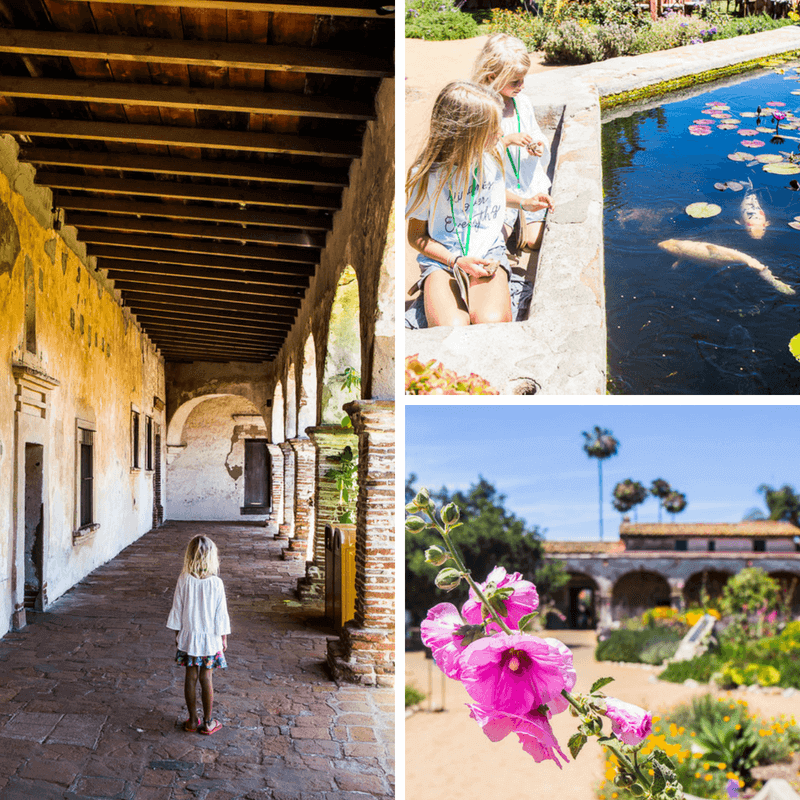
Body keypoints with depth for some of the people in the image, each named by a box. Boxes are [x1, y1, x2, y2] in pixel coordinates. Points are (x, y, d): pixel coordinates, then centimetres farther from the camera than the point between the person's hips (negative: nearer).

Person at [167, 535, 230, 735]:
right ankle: (208, 722, 17)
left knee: (191, 677, 12)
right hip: (210, 638, -1)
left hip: (188, 636, 1)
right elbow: (221, 613, -8)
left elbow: (177, 609, -3)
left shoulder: (183, 580, -11)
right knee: (206, 678, 8)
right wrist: (224, 637, 5)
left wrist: (177, 633, 11)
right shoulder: (216, 583, -15)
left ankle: (193, 720, 21)